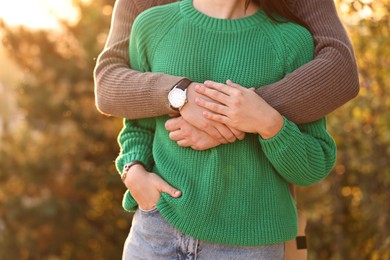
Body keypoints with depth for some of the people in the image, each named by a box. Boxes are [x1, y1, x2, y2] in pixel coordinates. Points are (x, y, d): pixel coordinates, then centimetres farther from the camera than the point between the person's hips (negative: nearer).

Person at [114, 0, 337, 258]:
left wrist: (269, 123, -21)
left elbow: (314, 165, -3)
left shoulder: (291, 40, -6)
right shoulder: (154, 25, 0)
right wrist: (134, 173, -7)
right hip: (159, 229, 2)